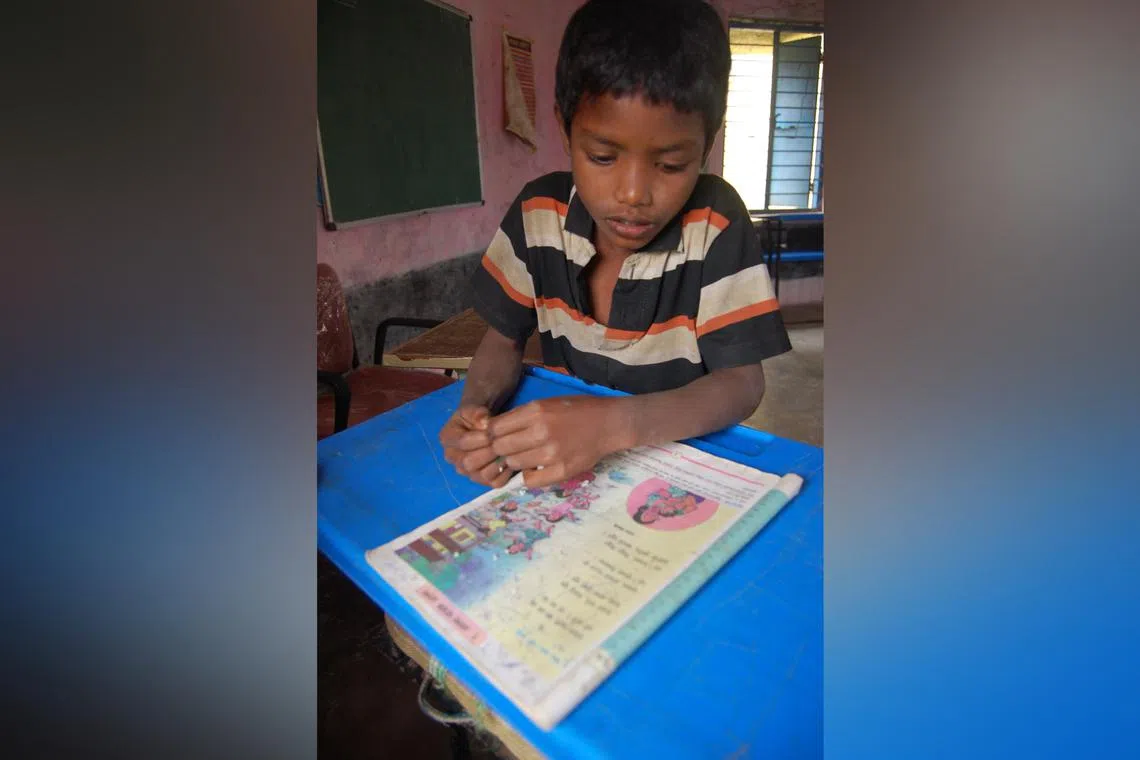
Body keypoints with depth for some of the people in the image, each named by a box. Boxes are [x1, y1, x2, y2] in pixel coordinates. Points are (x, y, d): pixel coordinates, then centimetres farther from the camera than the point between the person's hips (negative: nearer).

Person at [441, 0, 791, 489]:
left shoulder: (715, 223, -15)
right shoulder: (537, 213, -7)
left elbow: (742, 383, -16)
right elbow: (504, 339, 2)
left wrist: (613, 424, -32)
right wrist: (477, 407, -20)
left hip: (680, 457, -2)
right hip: (563, 463, 3)